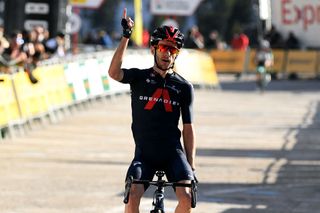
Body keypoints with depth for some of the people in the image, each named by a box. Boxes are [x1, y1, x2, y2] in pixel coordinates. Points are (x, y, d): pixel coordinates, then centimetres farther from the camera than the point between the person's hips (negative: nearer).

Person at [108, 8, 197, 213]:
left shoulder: (184, 87, 6)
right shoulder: (139, 78, 3)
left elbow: (188, 128, 7)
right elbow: (114, 72, -18)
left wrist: (191, 165, 2)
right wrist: (126, 37, -24)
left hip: (173, 152, 1)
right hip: (144, 153, 0)